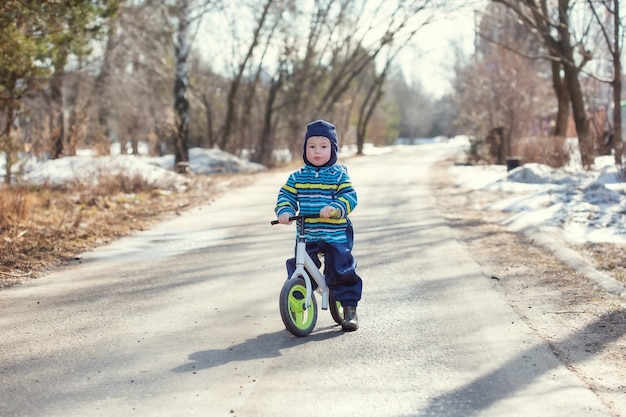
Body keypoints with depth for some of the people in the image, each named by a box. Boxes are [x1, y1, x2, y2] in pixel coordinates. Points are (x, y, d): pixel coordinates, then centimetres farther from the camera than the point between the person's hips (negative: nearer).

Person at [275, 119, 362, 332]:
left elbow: (349, 197, -11)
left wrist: (335, 208, -30)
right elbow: (286, 195, 7)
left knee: (342, 272, -4)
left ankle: (350, 308, 12)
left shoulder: (338, 174, -1)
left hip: (336, 235, -3)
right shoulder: (298, 177, 9)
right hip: (306, 236, 3)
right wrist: (284, 211, -15)